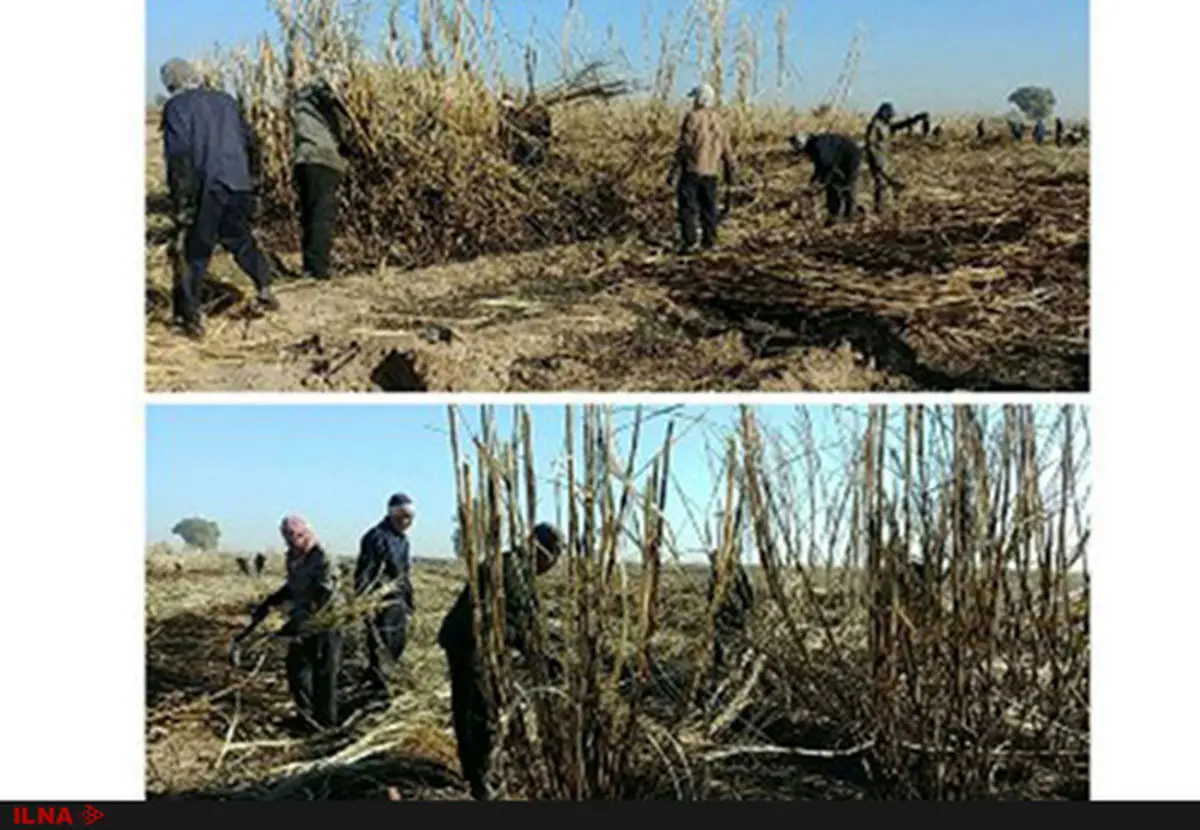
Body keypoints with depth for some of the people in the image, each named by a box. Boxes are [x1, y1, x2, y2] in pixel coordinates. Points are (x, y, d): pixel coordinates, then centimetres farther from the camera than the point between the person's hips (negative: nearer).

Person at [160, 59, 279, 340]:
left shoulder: (177, 106, -2)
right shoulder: (226, 100, 15)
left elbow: (178, 155, -12)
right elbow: (250, 143, 18)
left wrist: (181, 202, -12)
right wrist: (250, 180, 24)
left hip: (207, 190, -5)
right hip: (239, 186, 5)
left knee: (195, 253, 2)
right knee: (241, 239, 24)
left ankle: (190, 316, 2)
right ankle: (264, 289, 22)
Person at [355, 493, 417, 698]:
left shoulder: (403, 540, 14)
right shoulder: (377, 537, -15)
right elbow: (365, 573, -18)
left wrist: (410, 600, 21)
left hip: (397, 600, 9)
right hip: (379, 600, -9)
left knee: (399, 641, 13)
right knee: (381, 644, -6)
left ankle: (373, 676, 30)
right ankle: (379, 688, 4)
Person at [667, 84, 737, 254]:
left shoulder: (693, 118, -9)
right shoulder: (720, 121, 9)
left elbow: (684, 147, -12)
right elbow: (727, 150, 10)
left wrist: (673, 172, -8)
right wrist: (730, 174, 20)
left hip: (691, 170, -5)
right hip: (711, 172, 5)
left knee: (687, 208, -2)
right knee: (708, 207, 14)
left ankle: (688, 242, -7)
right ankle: (709, 241, 17)